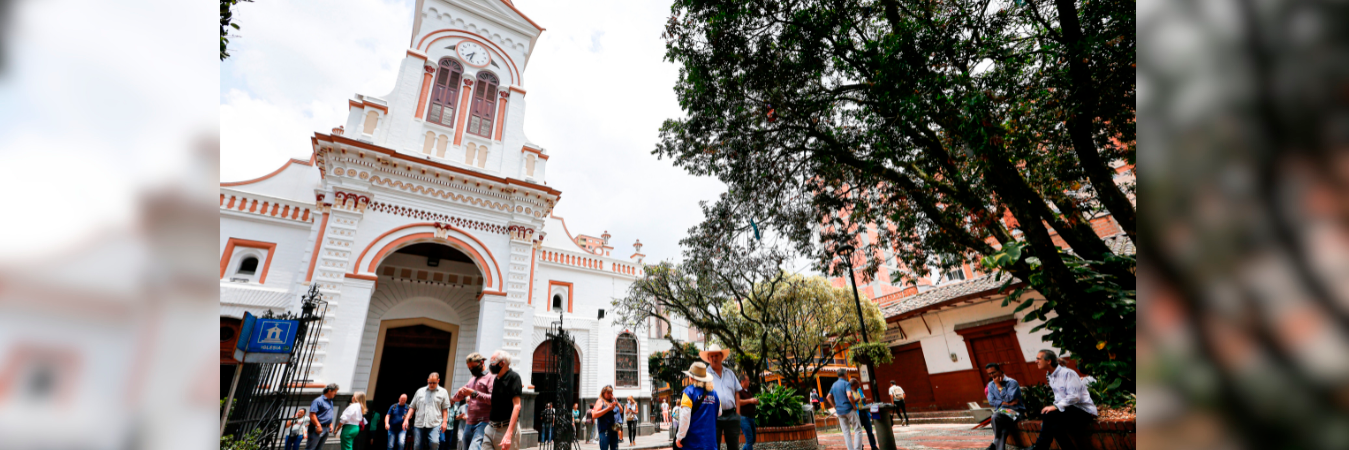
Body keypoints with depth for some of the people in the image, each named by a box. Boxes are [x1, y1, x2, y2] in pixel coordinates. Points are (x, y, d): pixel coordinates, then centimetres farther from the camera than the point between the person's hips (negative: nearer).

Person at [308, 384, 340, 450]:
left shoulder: (330, 402, 17)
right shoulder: (318, 401, -11)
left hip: (326, 429, 8)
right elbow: (312, 415, -18)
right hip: (318, 428, -8)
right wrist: (318, 425, -22)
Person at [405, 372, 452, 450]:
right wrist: (406, 419, 3)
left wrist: (444, 422, -5)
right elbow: (412, 407, 15)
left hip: (435, 424, -3)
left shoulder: (443, 392, 7)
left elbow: (445, 409, 5)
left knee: (434, 442, -23)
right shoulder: (420, 391, 14)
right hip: (419, 424, 3)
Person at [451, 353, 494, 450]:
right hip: (469, 423, 8)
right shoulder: (472, 380, 22)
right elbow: (456, 398, 23)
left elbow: (492, 398, -17)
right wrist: (459, 393, 0)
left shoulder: (490, 378, -4)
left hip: (483, 423, -8)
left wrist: (474, 393, -18)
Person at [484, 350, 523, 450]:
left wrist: (508, 434, -24)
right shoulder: (495, 379, 14)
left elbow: (517, 406, -17)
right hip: (490, 428, 7)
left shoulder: (513, 377, -9)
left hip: (507, 428, -7)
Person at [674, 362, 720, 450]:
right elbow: (719, 413, 16)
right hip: (710, 441, 4)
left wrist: (679, 437, -8)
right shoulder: (713, 391, 6)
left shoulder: (689, 391, -9)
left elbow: (685, 416, -15)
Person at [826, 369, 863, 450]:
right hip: (849, 409, -6)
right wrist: (854, 406, -12)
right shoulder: (846, 383, -9)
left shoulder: (834, 385, 13)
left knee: (846, 432, 9)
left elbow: (828, 397, 15)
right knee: (857, 430, 4)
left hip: (839, 411, 6)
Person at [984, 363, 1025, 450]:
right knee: (1003, 430, -31)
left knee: (996, 417, -35)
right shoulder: (991, 385, 13)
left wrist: (999, 385, -11)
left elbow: (1009, 399, -14)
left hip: (1015, 410, -4)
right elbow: (991, 401, 3)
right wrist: (1005, 403, -12)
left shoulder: (1012, 382, -3)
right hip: (1001, 410, 4)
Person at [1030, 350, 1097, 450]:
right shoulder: (1050, 376, 11)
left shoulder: (1068, 373, -14)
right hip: (1069, 410, 7)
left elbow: (1074, 396, -23)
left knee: (1048, 414, -30)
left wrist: (1056, 406, -29)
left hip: (1084, 411, -7)